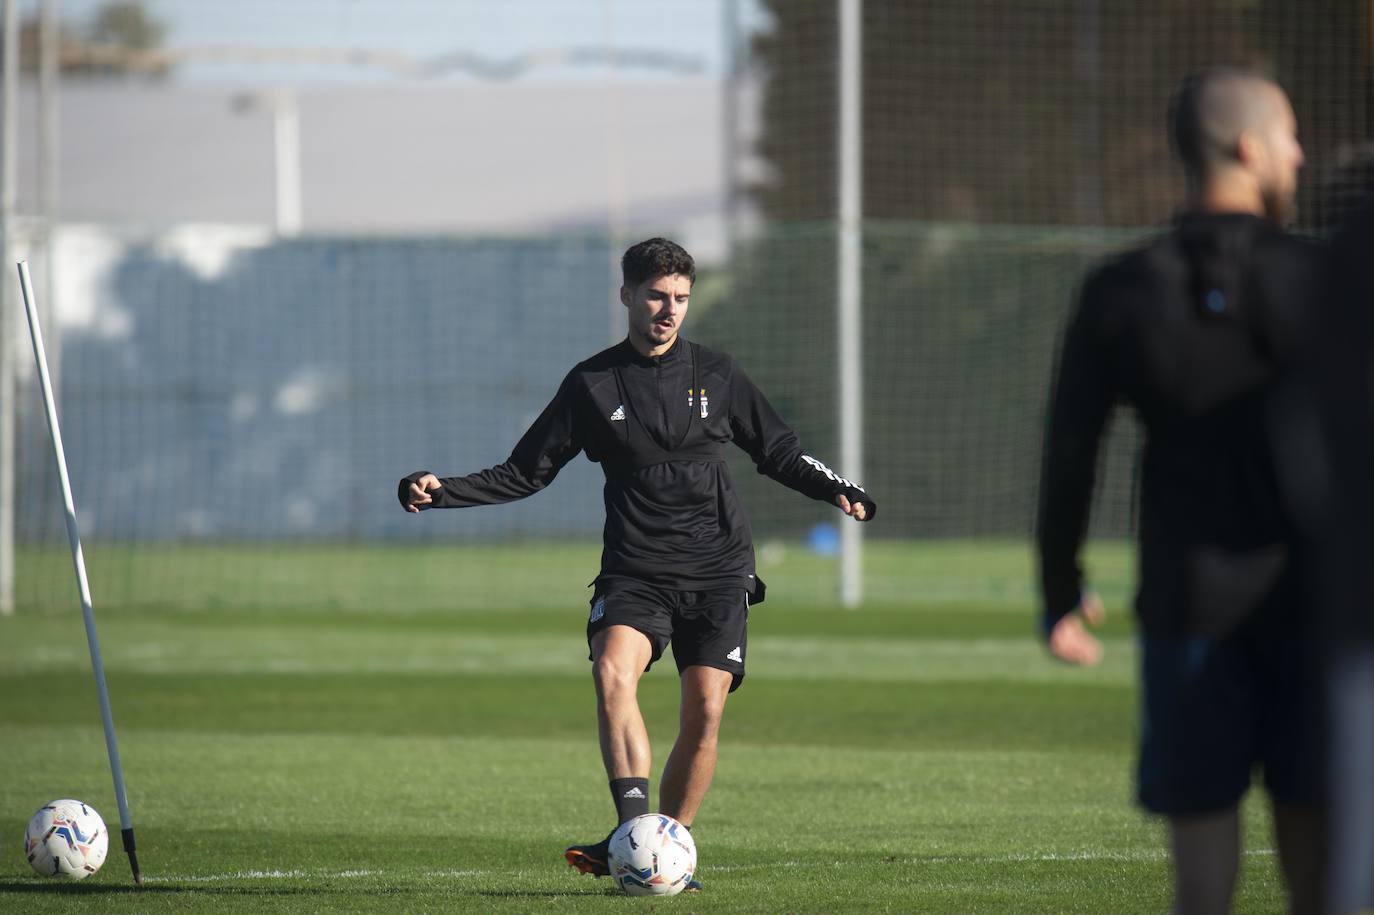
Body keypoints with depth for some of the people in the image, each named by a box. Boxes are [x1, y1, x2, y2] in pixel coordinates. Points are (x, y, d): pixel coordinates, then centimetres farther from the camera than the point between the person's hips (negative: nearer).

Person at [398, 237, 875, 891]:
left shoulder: (716, 376, 8)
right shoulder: (592, 384, 6)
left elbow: (779, 453, 18)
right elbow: (525, 473, 10)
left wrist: (838, 490, 2)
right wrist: (442, 492, -1)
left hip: (718, 571, 1)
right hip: (635, 572, -1)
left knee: (705, 710, -9)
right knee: (613, 672, -27)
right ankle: (634, 825, -35)